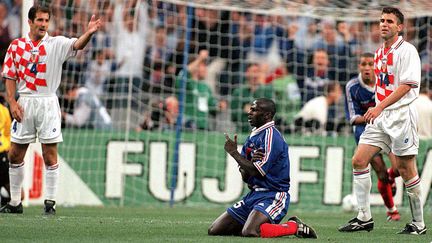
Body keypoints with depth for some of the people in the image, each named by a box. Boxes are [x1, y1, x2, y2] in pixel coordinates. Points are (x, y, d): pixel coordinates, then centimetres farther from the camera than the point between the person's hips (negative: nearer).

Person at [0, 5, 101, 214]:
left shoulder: (56, 44, 0)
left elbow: (77, 45, -19)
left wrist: (89, 32, -40)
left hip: (48, 104, -2)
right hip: (24, 104, 2)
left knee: (50, 155, -4)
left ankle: (50, 202, 3)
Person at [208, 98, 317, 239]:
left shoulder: (270, 136, -14)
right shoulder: (253, 136, 14)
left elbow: (257, 172, -20)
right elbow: (245, 177, 10)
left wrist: (234, 153, -11)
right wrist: (252, 161, -12)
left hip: (272, 195, -9)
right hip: (254, 194, 9)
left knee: (249, 232, -33)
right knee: (214, 231, 3)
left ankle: (295, 227, -10)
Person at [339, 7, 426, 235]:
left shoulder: (407, 50, -8)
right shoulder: (379, 53, 16)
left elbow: (407, 84, -17)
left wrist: (380, 107, -21)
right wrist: (376, 109, 18)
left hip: (401, 114, -8)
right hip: (380, 116, 8)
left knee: (405, 168, -4)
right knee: (359, 160, -3)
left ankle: (418, 224, 5)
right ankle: (364, 218, 1)